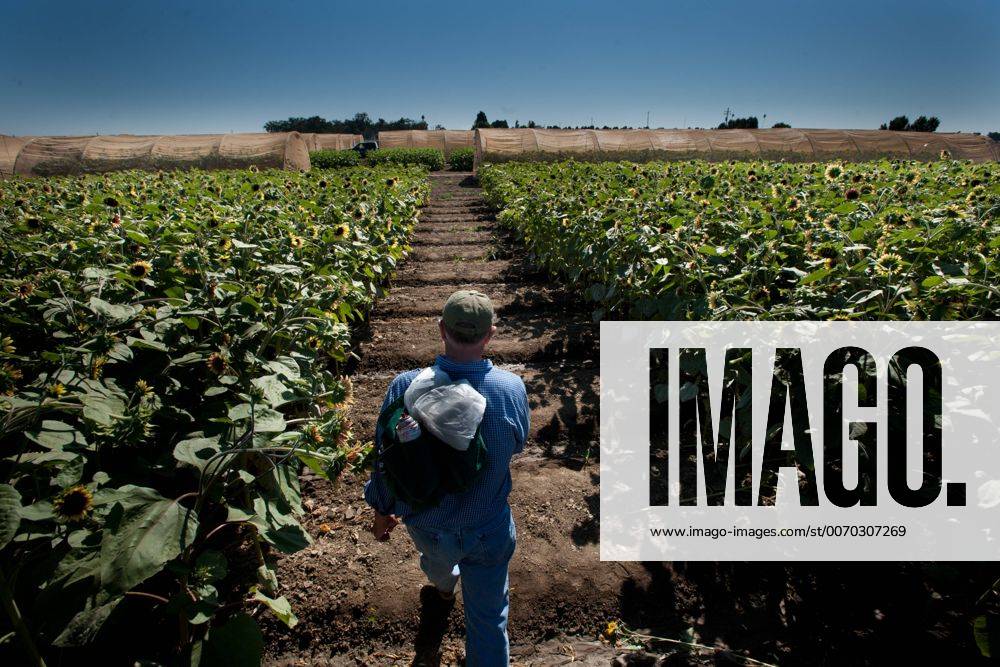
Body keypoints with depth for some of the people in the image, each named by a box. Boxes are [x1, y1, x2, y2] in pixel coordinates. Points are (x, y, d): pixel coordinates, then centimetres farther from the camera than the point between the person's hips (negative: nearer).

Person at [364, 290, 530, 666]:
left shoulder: (405, 388, -26)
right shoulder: (512, 389, -25)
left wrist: (382, 509, 7)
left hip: (426, 524, 3)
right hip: (488, 531, -2)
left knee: (438, 561, 38)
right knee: (488, 619, 20)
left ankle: (443, 590, 72)